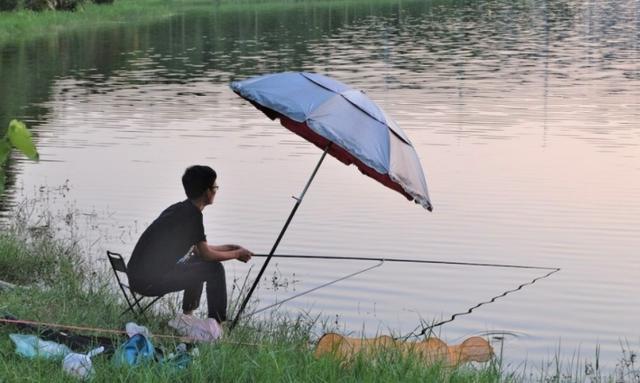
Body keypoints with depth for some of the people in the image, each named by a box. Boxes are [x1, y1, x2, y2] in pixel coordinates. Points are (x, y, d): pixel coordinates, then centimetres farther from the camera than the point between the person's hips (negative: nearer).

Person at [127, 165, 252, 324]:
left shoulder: (178, 209, 15)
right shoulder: (192, 215, -14)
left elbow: (198, 250, 25)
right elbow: (205, 255, -8)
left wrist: (229, 248, 24)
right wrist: (236, 254, 6)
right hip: (150, 282, -10)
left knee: (198, 264, 27)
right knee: (214, 269, -8)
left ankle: (188, 316, 29)